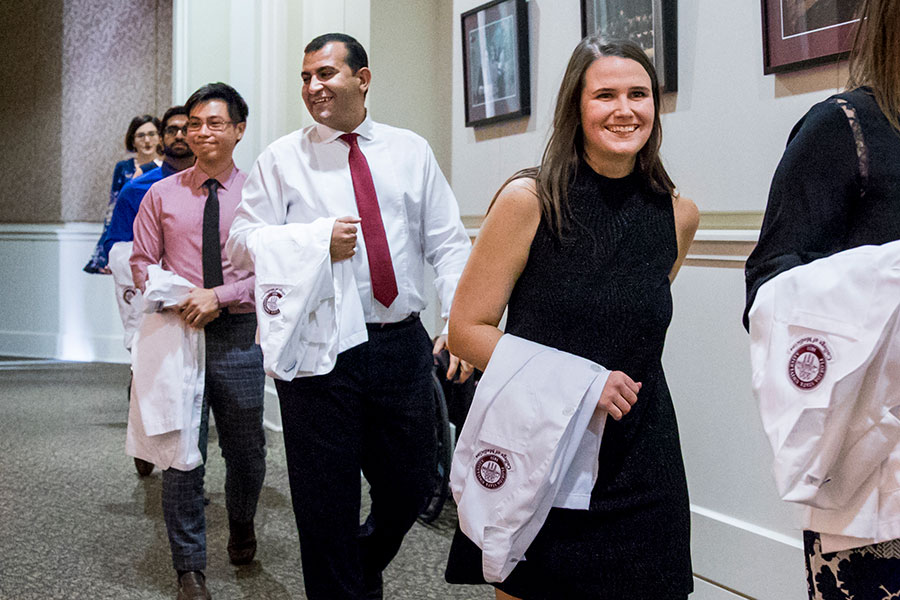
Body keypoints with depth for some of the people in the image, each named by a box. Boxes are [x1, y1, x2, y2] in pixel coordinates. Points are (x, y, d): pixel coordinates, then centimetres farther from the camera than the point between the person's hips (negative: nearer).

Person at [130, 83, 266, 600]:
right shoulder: (162, 194, 7)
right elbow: (142, 263, 10)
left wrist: (221, 295, -16)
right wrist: (175, 301, -8)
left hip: (239, 333, 0)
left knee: (247, 449, 12)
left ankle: (242, 526, 43)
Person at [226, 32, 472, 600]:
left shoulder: (411, 151, 10)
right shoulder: (283, 158, 5)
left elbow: (447, 243, 4)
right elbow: (242, 242, 0)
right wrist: (318, 241, -14)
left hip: (402, 344, 2)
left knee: (411, 486, 13)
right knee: (326, 497, 7)